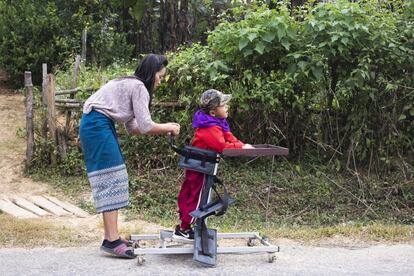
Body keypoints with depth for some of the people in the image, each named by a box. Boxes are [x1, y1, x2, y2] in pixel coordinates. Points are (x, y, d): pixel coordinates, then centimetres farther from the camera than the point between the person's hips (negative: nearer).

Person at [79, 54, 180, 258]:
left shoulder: (131, 85, 21)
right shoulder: (138, 87, -8)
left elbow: (133, 127, 18)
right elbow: (145, 126, -13)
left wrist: (163, 128, 11)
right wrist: (168, 128, 2)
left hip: (98, 126, 10)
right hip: (98, 125, -10)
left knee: (112, 179, 9)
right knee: (111, 179, -13)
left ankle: (110, 236, 11)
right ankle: (112, 240, -15)